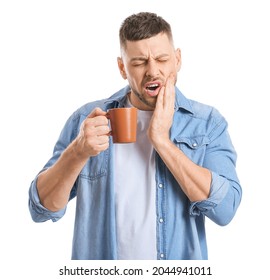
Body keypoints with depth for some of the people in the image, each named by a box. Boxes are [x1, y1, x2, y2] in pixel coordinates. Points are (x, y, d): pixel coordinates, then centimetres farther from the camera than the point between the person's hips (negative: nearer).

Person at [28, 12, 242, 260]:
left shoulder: (208, 122, -9)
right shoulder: (86, 119, -9)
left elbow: (225, 209, -20)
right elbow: (42, 209, -11)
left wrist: (161, 139, -22)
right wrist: (78, 151, -28)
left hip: (181, 262, 0)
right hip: (101, 265, 0)